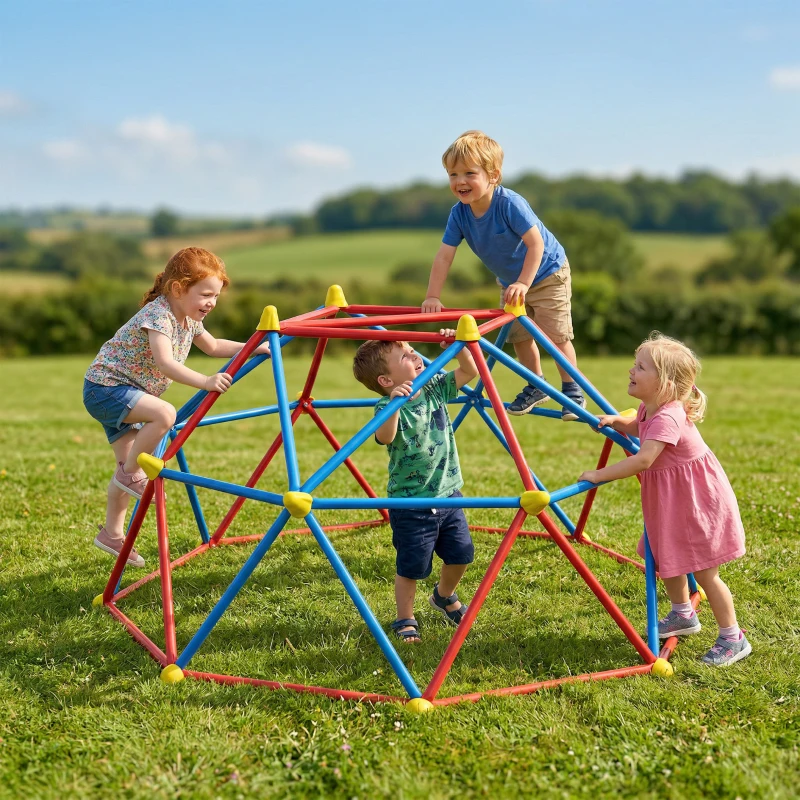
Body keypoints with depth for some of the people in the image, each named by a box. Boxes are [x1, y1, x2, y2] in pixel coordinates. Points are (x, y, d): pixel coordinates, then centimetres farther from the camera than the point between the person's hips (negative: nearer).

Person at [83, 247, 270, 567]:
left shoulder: (189, 318, 5)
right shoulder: (157, 315, -24)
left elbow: (214, 346, 21)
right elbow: (166, 364, -39)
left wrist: (254, 348, 12)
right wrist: (206, 382, -49)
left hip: (123, 394, 9)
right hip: (106, 387, -9)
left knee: (128, 465, 11)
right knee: (165, 414, -31)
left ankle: (112, 533, 22)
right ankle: (131, 472, -12)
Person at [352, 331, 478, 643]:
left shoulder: (435, 389, 1)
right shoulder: (388, 406, -19)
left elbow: (470, 371, 5)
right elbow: (384, 437, -38)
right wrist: (394, 404, -52)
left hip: (448, 492, 6)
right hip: (410, 503, -6)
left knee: (461, 553, 14)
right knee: (412, 566, 2)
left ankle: (444, 596, 44)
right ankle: (405, 621, 24)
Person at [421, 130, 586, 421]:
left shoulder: (509, 203, -33)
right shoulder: (459, 213, -16)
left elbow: (536, 244, -35)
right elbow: (444, 255, -16)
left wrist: (523, 283, -40)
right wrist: (433, 297, -22)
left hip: (546, 274, -6)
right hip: (510, 281, 6)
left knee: (556, 335, -7)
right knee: (519, 336, 11)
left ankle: (573, 391, 10)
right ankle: (536, 388, 30)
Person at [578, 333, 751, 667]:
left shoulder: (668, 418, -31)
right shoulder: (649, 410, -1)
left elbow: (643, 460, -42)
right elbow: (636, 428, 24)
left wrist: (600, 475, -39)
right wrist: (615, 421, 4)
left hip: (699, 502, -9)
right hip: (671, 502, 9)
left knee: (703, 572, -2)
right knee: (667, 559, 20)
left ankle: (733, 639, 11)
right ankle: (683, 614, 41)